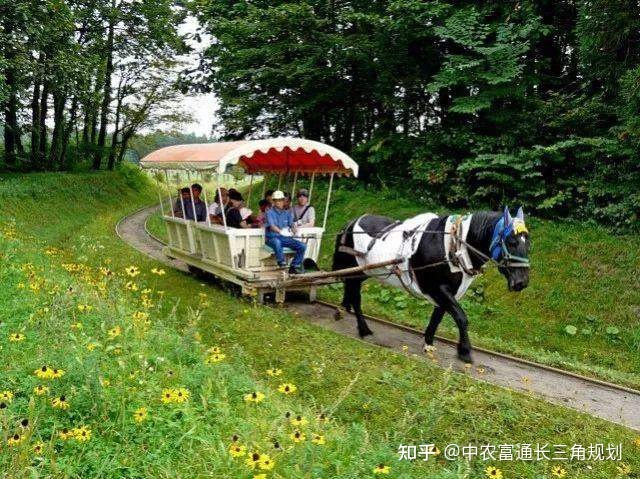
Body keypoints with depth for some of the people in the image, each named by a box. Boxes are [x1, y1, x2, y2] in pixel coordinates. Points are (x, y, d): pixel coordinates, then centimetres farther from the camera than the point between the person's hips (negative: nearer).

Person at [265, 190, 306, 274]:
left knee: (302, 246, -16)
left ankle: (294, 267, -9)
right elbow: (271, 226, -17)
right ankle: (281, 262, -28)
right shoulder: (270, 213, -1)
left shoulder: (287, 213, 15)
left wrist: (293, 230, -23)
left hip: (285, 238, 5)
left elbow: (292, 224, 3)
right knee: (277, 242, -42)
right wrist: (280, 231, -37)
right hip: (272, 238, -5)